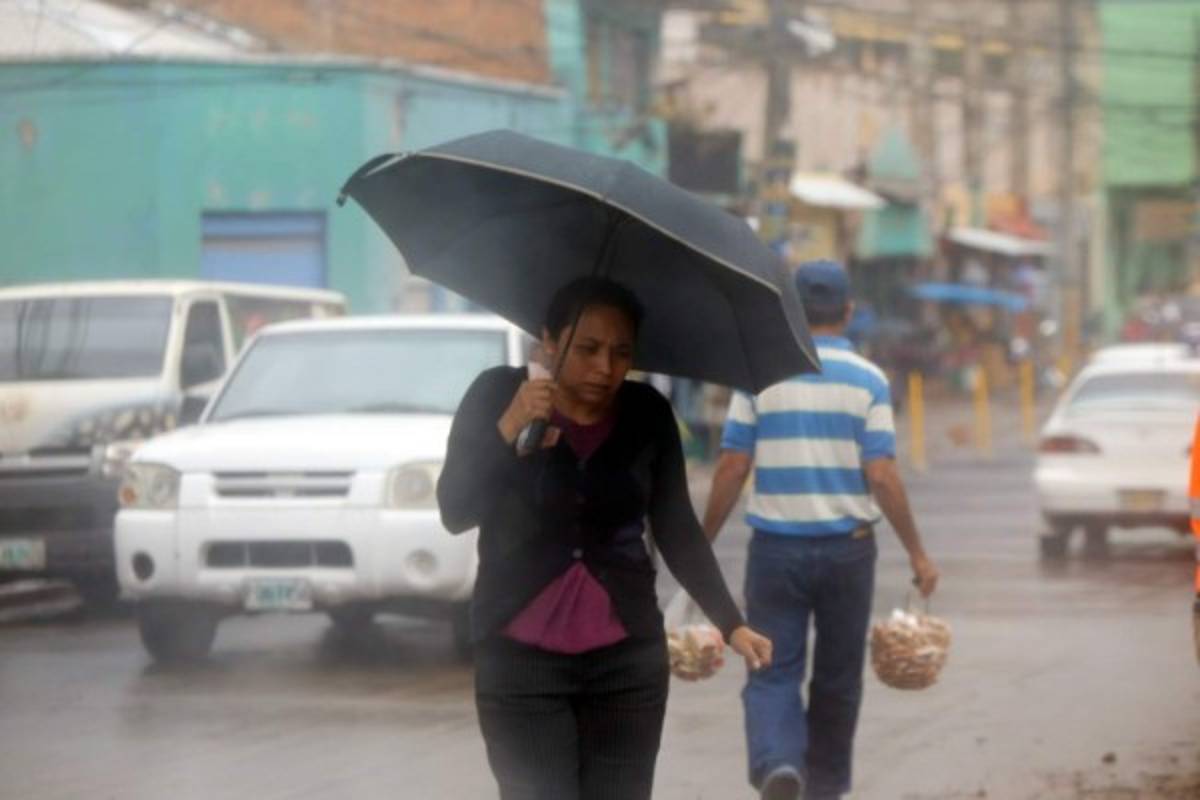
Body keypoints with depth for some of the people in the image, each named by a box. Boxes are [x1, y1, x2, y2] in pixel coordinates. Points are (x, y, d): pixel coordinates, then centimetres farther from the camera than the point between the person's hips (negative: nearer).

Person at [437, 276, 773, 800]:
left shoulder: (648, 414, 0)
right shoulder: (497, 396, -6)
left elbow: (677, 530, 8)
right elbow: (455, 512, -13)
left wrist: (731, 623, 1)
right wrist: (507, 431, -28)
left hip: (628, 657, 2)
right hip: (521, 658, -2)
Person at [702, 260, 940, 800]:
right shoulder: (867, 381, -4)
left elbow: (731, 469, -3)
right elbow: (882, 477, -8)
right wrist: (917, 553, 0)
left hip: (775, 548, 0)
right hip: (847, 547, 0)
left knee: (772, 673, 3)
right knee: (837, 679, 15)